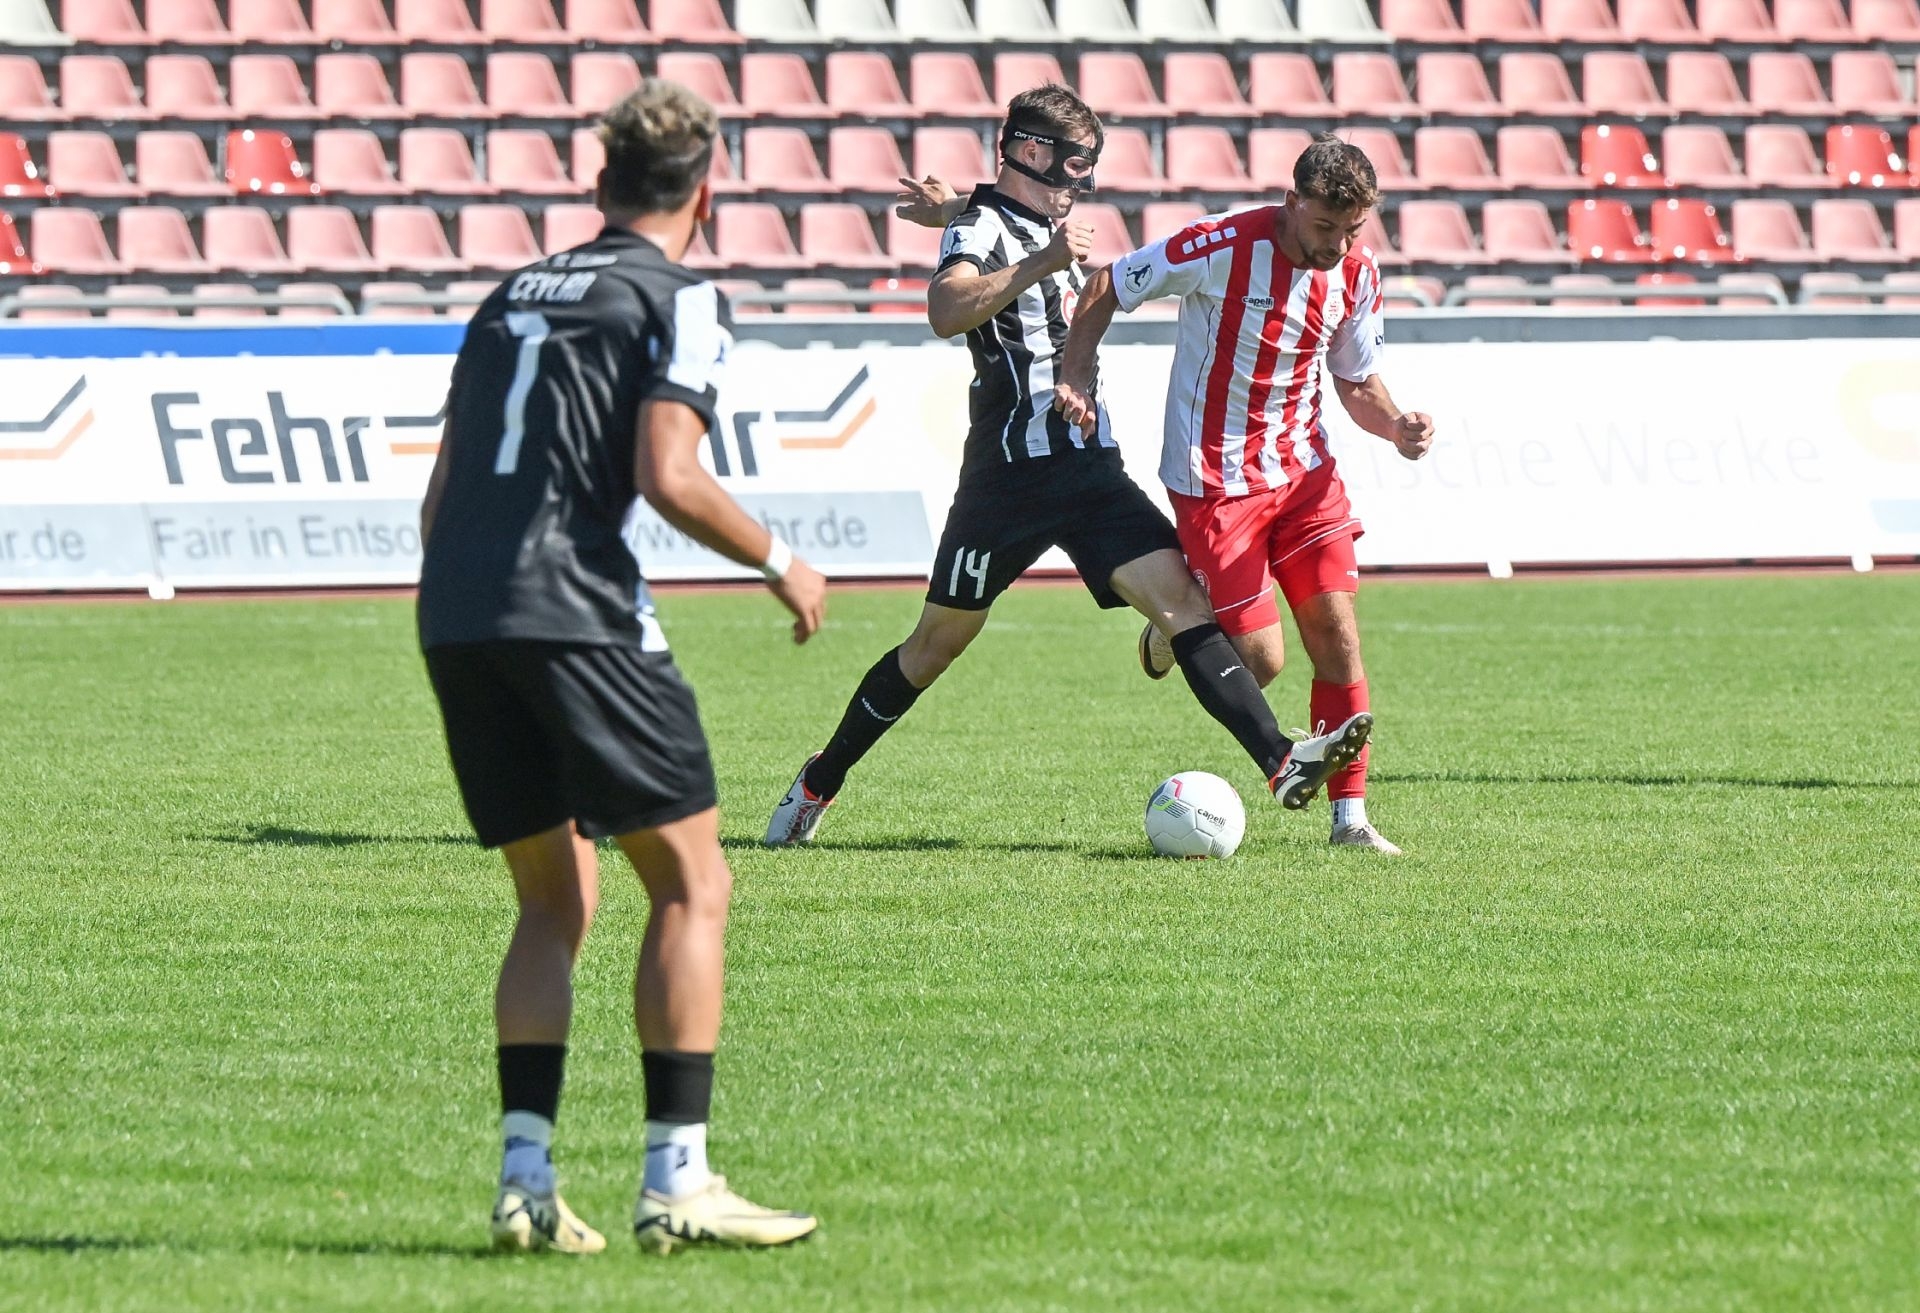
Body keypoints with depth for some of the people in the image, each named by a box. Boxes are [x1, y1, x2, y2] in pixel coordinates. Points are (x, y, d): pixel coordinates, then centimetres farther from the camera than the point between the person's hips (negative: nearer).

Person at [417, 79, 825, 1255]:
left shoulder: (515, 294, 22)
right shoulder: (679, 300, 1)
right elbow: (668, 477, -11)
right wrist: (781, 564, 3)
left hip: (453, 617, 7)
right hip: (573, 610, -7)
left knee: (557, 899, 16)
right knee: (692, 885, 2)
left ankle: (526, 1181, 5)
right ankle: (677, 1183, -4)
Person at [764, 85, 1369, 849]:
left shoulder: (1048, 230, 16)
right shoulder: (984, 225, -9)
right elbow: (946, 311, -31)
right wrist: (1043, 264, -36)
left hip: (1086, 464, 6)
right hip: (1011, 470, -6)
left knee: (1178, 595, -11)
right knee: (941, 639, 5)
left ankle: (1281, 764, -24)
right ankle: (819, 782, 23)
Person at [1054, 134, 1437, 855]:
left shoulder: (1356, 273, -2)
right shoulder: (1223, 246, -19)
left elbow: (1357, 382, 11)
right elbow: (1106, 287, -7)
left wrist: (1396, 426, -10)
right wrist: (1076, 374, -18)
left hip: (1303, 470, 5)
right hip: (1215, 479, -5)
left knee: (1337, 636, -4)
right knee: (1261, 659, -7)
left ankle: (1350, 816, 3)